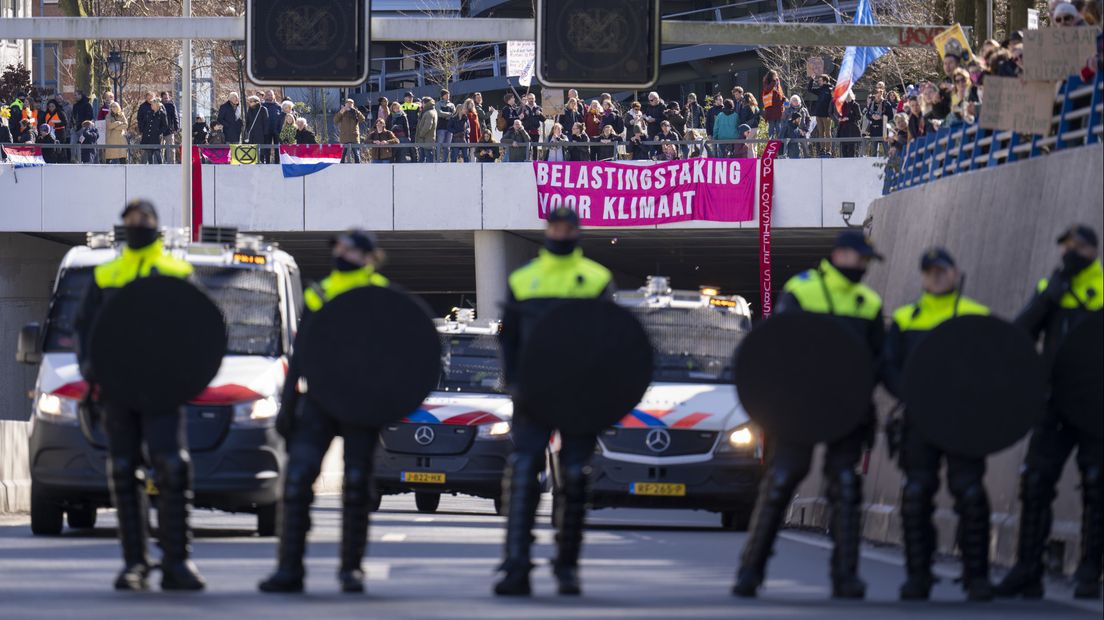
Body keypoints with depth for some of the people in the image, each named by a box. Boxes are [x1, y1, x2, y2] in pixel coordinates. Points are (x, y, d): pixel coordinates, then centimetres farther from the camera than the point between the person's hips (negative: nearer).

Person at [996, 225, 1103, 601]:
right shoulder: (1049, 287, 13)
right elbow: (1020, 333, 0)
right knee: (1036, 482, -2)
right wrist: (1048, 298, -9)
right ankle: (1027, 573, 2)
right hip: (1056, 403, 3)